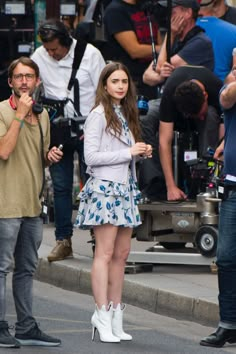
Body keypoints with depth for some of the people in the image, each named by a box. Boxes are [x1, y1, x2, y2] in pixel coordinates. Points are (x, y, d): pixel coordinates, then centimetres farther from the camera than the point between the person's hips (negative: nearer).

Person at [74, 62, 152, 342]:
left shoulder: (125, 114, 18)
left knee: (121, 254, 6)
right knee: (105, 253, -9)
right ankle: (103, 316, -8)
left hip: (125, 188, 8)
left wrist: (142, 153, 4)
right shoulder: (98, 115, -7)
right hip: (104, 188, -8)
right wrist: (129, 152, -14)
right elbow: (91, 156, -15)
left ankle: (115, 316, 10)